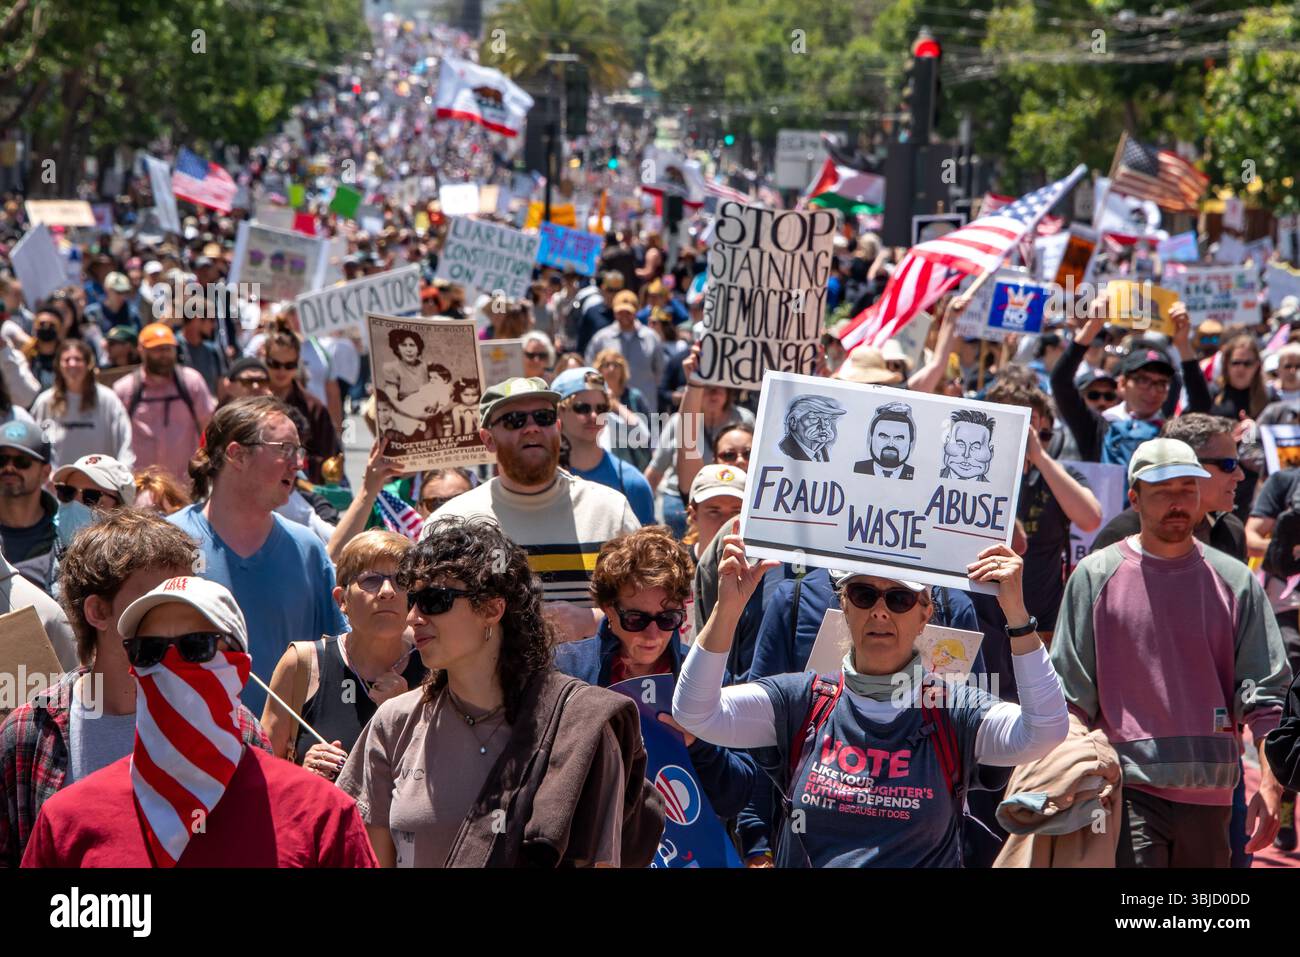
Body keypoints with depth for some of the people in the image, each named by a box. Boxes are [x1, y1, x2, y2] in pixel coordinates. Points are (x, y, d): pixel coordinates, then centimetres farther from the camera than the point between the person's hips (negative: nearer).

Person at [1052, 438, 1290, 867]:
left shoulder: (1236, 581, 7)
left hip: (1210, 794, 3)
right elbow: (1069, 694, 5)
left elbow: (1268, 693, 6)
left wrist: (1270, 786, -3)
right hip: (1127, 787, -3)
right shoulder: (1096, 575, 2)